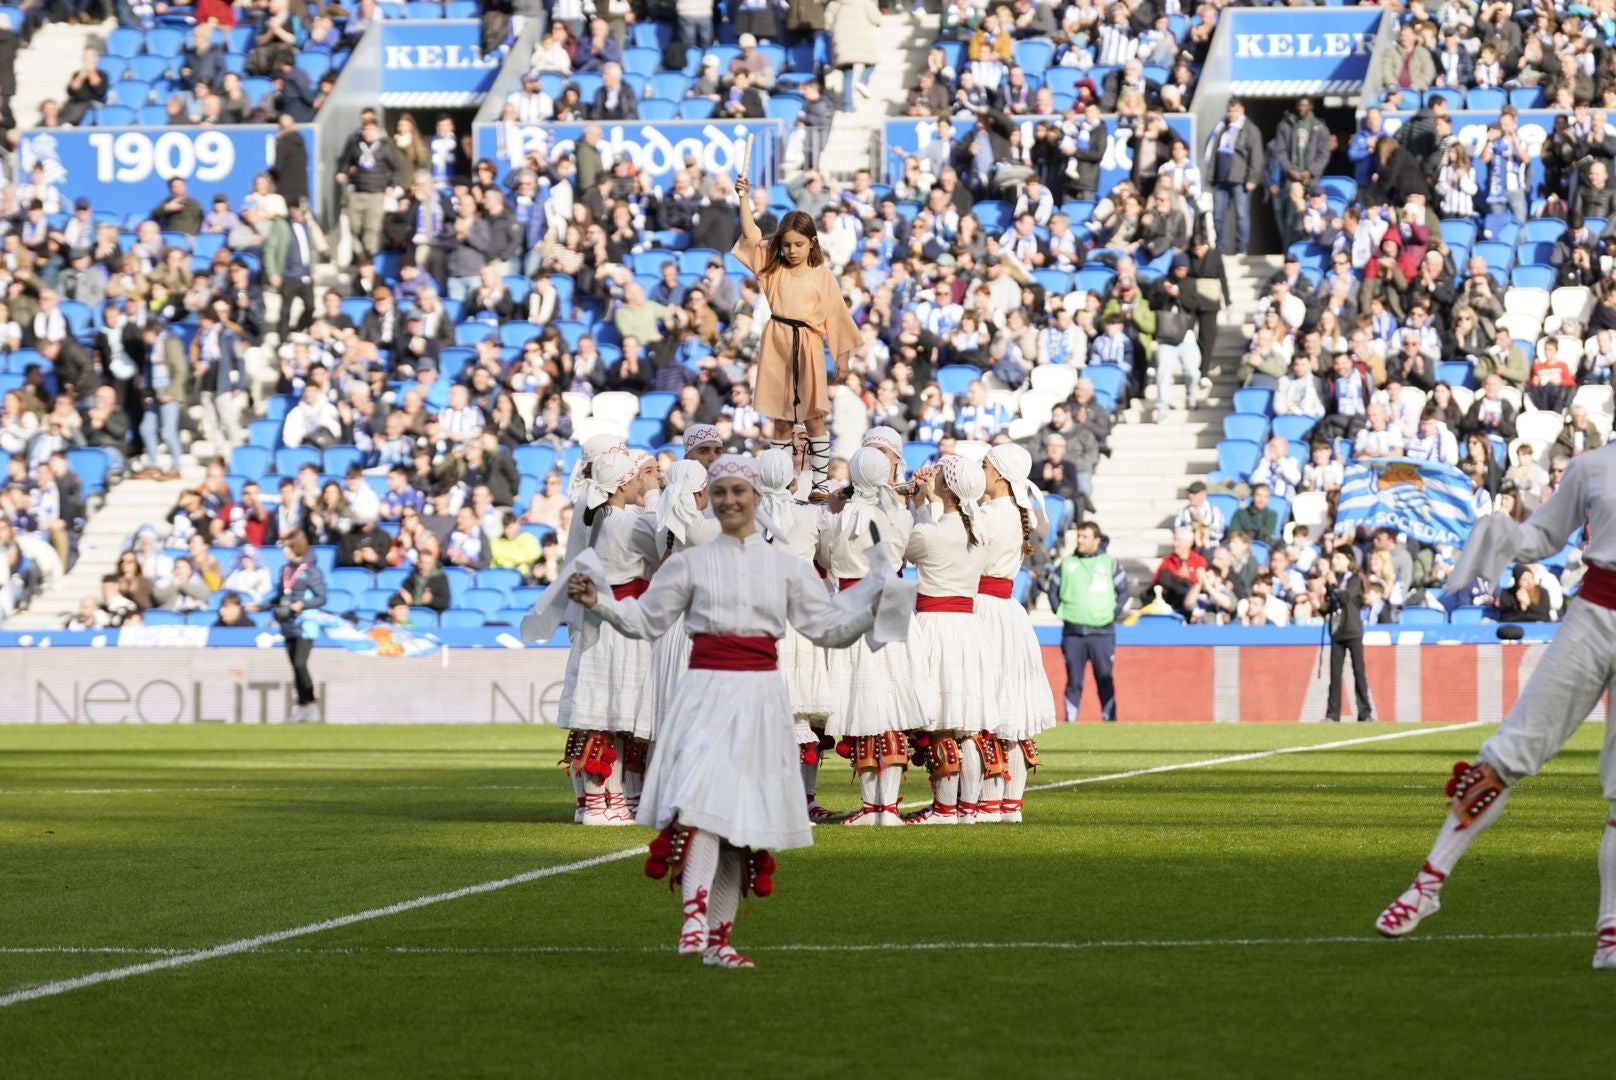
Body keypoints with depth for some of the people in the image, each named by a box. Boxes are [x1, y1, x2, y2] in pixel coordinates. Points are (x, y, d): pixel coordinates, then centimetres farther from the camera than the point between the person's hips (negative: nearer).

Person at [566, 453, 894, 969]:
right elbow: (646, 618, 13)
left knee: (743, 811, 3)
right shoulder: (691, 563, 8)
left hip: (760, 695, 2)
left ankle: (718, 937, 9)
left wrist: (874, 606, 1)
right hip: (706, 690, -2)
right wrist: (598, 602, -1)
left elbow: (829, 626, 12)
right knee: (699, 796, -23)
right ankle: (694, 914, -27)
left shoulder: (785, 567, 10)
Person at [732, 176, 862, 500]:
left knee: (814, 419, -1)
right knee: (781, 421, 7)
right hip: (776, 346, 2)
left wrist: (842, 356, 3)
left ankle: (822, 482, 0)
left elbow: (836, 315, 3)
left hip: (808, 348, -2)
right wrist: (744, 198, -8)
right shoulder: (773, 267, 6)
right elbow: (751, 235, -1)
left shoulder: (822, 276, 0)